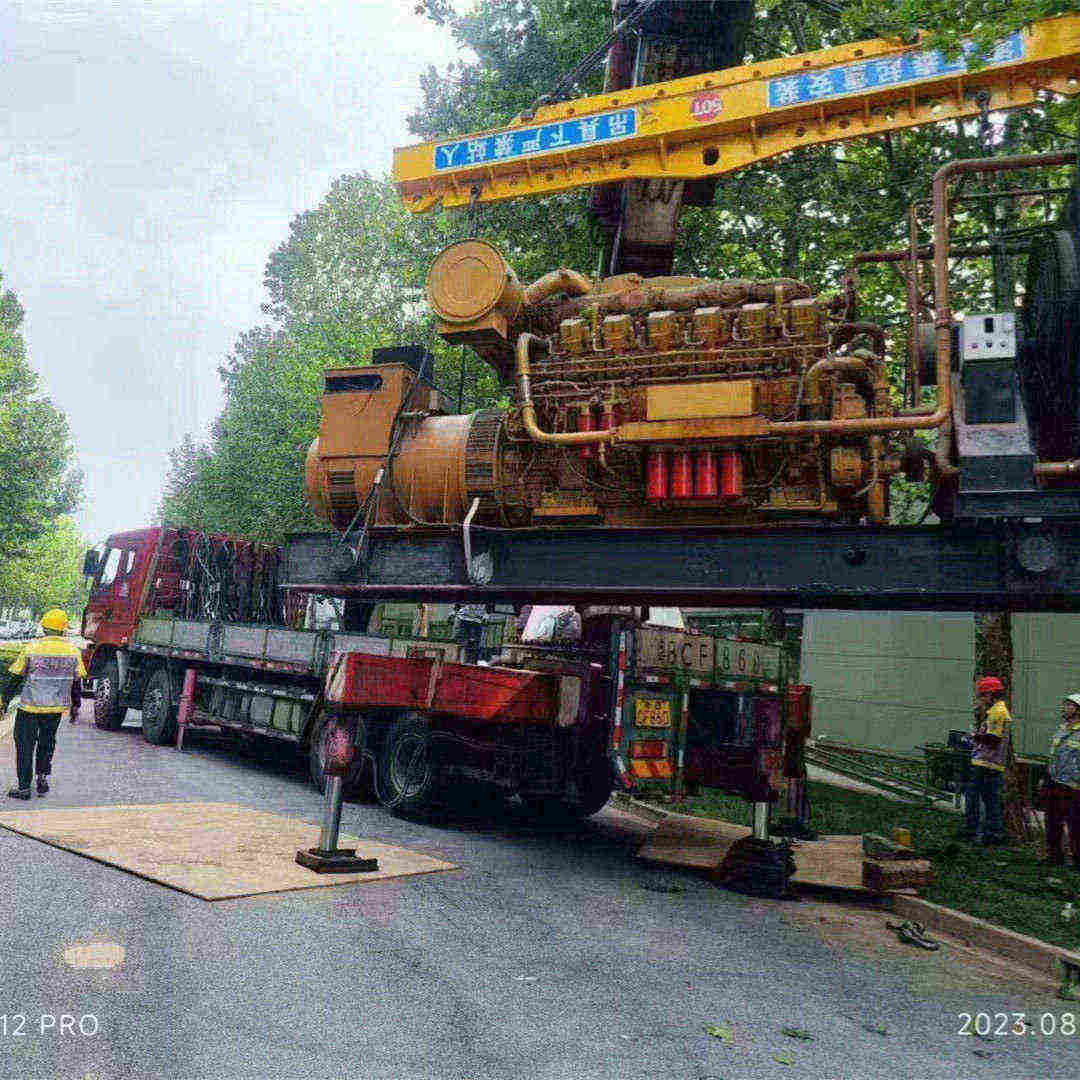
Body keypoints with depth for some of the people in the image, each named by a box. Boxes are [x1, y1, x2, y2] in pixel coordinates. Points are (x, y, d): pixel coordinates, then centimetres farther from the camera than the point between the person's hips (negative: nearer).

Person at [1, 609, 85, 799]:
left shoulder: (31, 648, -10)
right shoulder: (73, 650, -2)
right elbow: (77, 682, 5)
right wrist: (75, 705, 17)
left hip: (30, 707, -2)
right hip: (56, 708, 3)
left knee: (25, 745, 10)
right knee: (47, 742, 21)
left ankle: (24, 786, 13)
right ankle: (43, 778, 19)